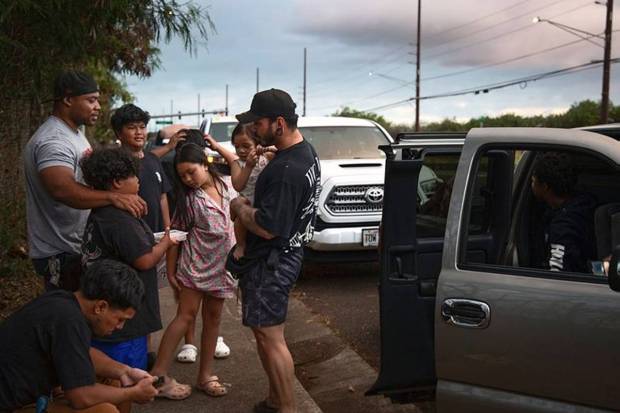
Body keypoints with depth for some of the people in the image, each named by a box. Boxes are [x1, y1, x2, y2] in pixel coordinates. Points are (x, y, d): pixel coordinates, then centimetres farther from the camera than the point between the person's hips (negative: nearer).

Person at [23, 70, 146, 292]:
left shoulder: (74, 132, 11)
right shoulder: (53, 141, -24)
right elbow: (63, 189, -41)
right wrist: (113, 196, -50)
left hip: (79, 247, 10)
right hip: (62, 255, -10)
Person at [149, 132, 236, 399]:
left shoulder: (225, 186, -1)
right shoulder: (188, 197, -8)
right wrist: (171, 270, -6)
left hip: (220, 264, 4)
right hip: (195, 262, -3)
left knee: (213, 317, 9)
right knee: (186, 315, -4)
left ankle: (205, 375, 19)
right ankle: (159, 373, 2)